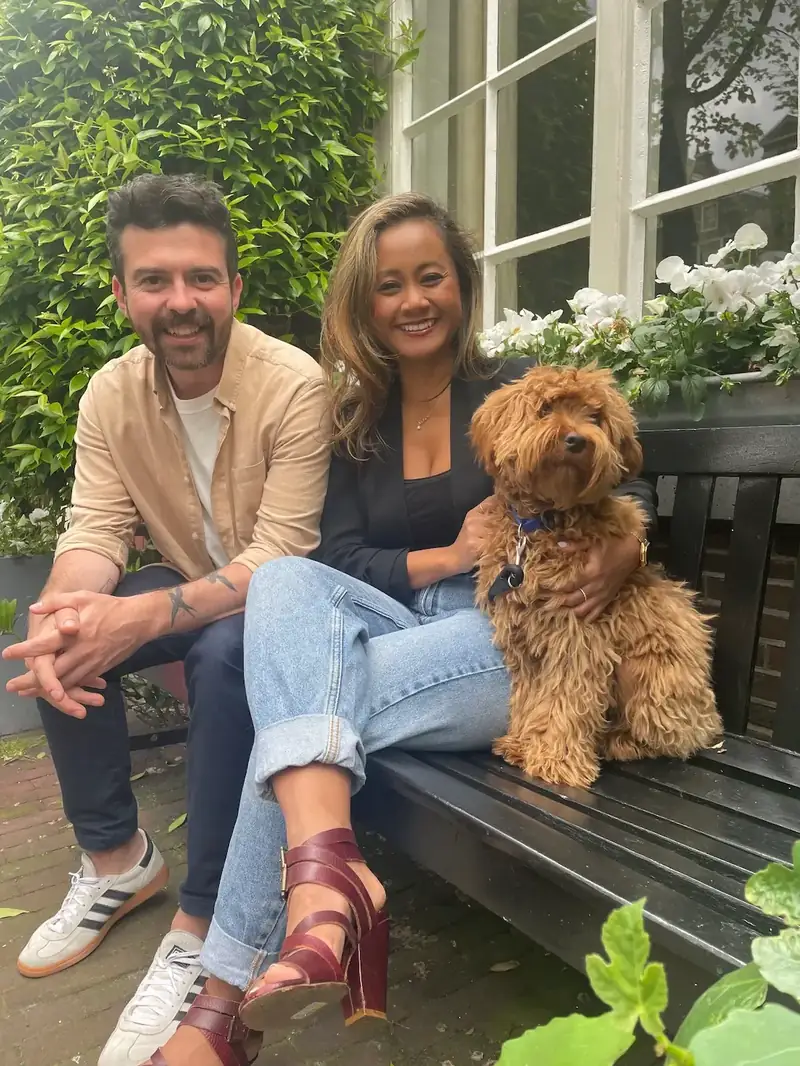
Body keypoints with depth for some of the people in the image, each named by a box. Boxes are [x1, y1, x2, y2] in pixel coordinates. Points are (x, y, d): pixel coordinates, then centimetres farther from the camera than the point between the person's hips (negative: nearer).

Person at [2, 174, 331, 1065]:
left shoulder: (294, 385, -24)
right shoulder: (110, 395, -6)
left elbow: (283, 557, -29)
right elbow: (94, 530, -11)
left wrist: (145, 616, -42)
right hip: (192, 587, 6)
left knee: (224, 653, -36)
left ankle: (201, 925, -19)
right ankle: (116, 858, 5)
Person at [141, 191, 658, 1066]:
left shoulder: (518, 391, 7)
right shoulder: (353, 420, 15)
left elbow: (628, 488, 5)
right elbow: (338, 561, 5)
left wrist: (626, 547, -20)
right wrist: (447, 557, -13)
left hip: (509, 638, -3)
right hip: (394, 628, 4)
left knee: (301, 700, -28)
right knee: (284, 578, -28)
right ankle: (328, 868, -46)